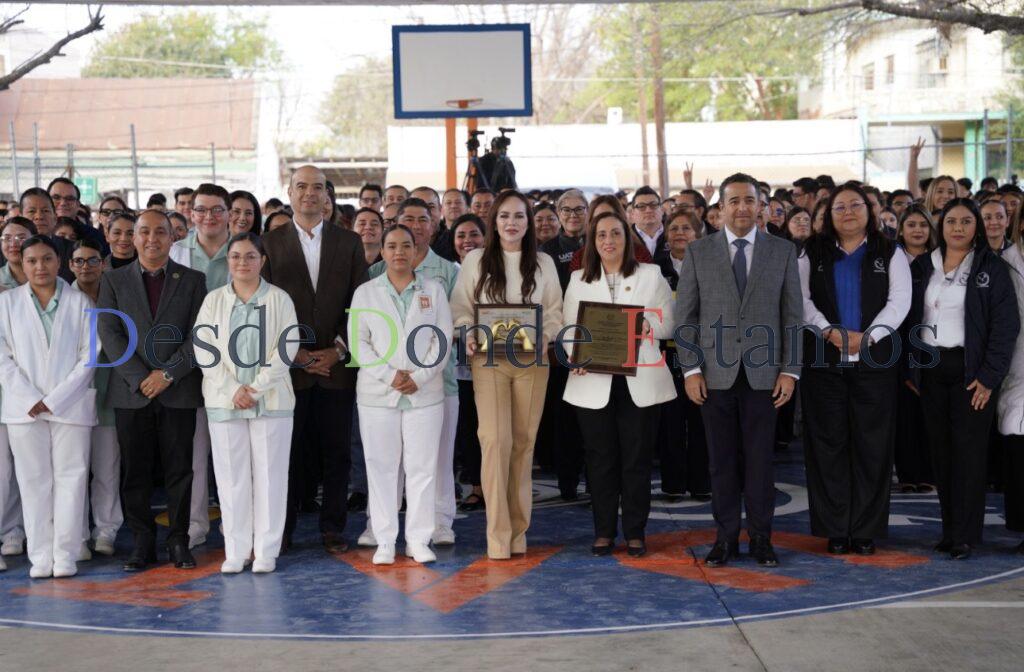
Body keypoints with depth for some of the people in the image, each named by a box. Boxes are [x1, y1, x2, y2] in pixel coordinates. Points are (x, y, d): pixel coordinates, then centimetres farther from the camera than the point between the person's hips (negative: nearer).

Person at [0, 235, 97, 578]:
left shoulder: (79, 302, 3)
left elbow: (90, 355, -1)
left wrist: (55, 400, -8)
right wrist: (31, 399, -9)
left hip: (70, 404, -1)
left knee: (70, 477, -1)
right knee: (33, 480, 2)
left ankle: (65, 554, 3)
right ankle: (40, 556, 5)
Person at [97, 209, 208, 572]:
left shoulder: (193, 280, 7)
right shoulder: (113, 281, 9)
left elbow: (199, 334, -1)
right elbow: (108, 333, 0)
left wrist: (168, 373, -11)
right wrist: (139, 378, -11)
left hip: (178, 390, -1)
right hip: (131, 392, 1)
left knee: (179, 470, 2)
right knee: (135, 472, 4)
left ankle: (179, 542, 9)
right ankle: (142, 542, 12)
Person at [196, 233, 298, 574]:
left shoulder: (279, 299, 2)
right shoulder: (213, 300, 8)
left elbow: (287, 348, -4)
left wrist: (256, 387, -12)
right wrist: (233, 390, -10)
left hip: (271, 399, -1)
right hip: (225, 400, 2)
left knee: (269, 474, 0)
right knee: (231, 476, 3)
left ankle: (266, 550, 7)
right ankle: (235, 551, 9)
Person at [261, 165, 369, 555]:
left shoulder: (349, 243, 9)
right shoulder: (270, 244, 6)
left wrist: (337, 350, -6)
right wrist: (294, 352, -8)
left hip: (336, 364, 1)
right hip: (289, 366, -1)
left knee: (336, 452, 4)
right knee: (290, 452, 2)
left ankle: (333, 529, 13)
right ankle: (282, 530, 10)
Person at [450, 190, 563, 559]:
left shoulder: (543, 263, 10)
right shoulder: (475, 260, 6)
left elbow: (555, 312, 9)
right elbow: (461, 307, 6)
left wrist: (545, 336, -10)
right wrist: (468, 335, -12)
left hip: (532, 360, 2)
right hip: (489, 359, -2)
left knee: (524, 442, 4)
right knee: (496, 440, -12)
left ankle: (518, 529, 14)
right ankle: (498, 534, -7)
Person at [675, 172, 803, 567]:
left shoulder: (782, 251, 6)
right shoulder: (698, 252, 4)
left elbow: (793, 314, 5)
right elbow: (685, 316, 4)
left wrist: (790, 370, -2)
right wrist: (690, 369, -4)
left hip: (763, 373, 0)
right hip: (715, 372, 0)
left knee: (760, 459, 3)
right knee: (722, 460, 5)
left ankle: (760, 538, 14)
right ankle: (726, 538, 14)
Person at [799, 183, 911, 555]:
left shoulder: (889, 254, 8)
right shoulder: (813, 254, 10)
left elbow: (899, 301, -2)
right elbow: (801, 299, 0)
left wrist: (868, 336, -16)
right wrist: (831, 332, -15)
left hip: (874, 361, 0)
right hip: (823, 360, 1)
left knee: (871, 445, 0)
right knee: (828, 443, 1)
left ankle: (866, 530, 6)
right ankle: (835, 530, 6)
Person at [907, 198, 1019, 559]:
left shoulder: (992, 268, -1)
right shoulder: (922, 266, 10)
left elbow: (1006, 324, -5)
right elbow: (909, 316, 10)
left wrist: (989, 376, -12)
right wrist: (909, 367, 1)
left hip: (969, 368, -4)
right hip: (931, 367, 4)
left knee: (968, 450, -4)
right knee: (940, 449, 5)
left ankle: (964, 535, 0)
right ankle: (950, 529, 12)